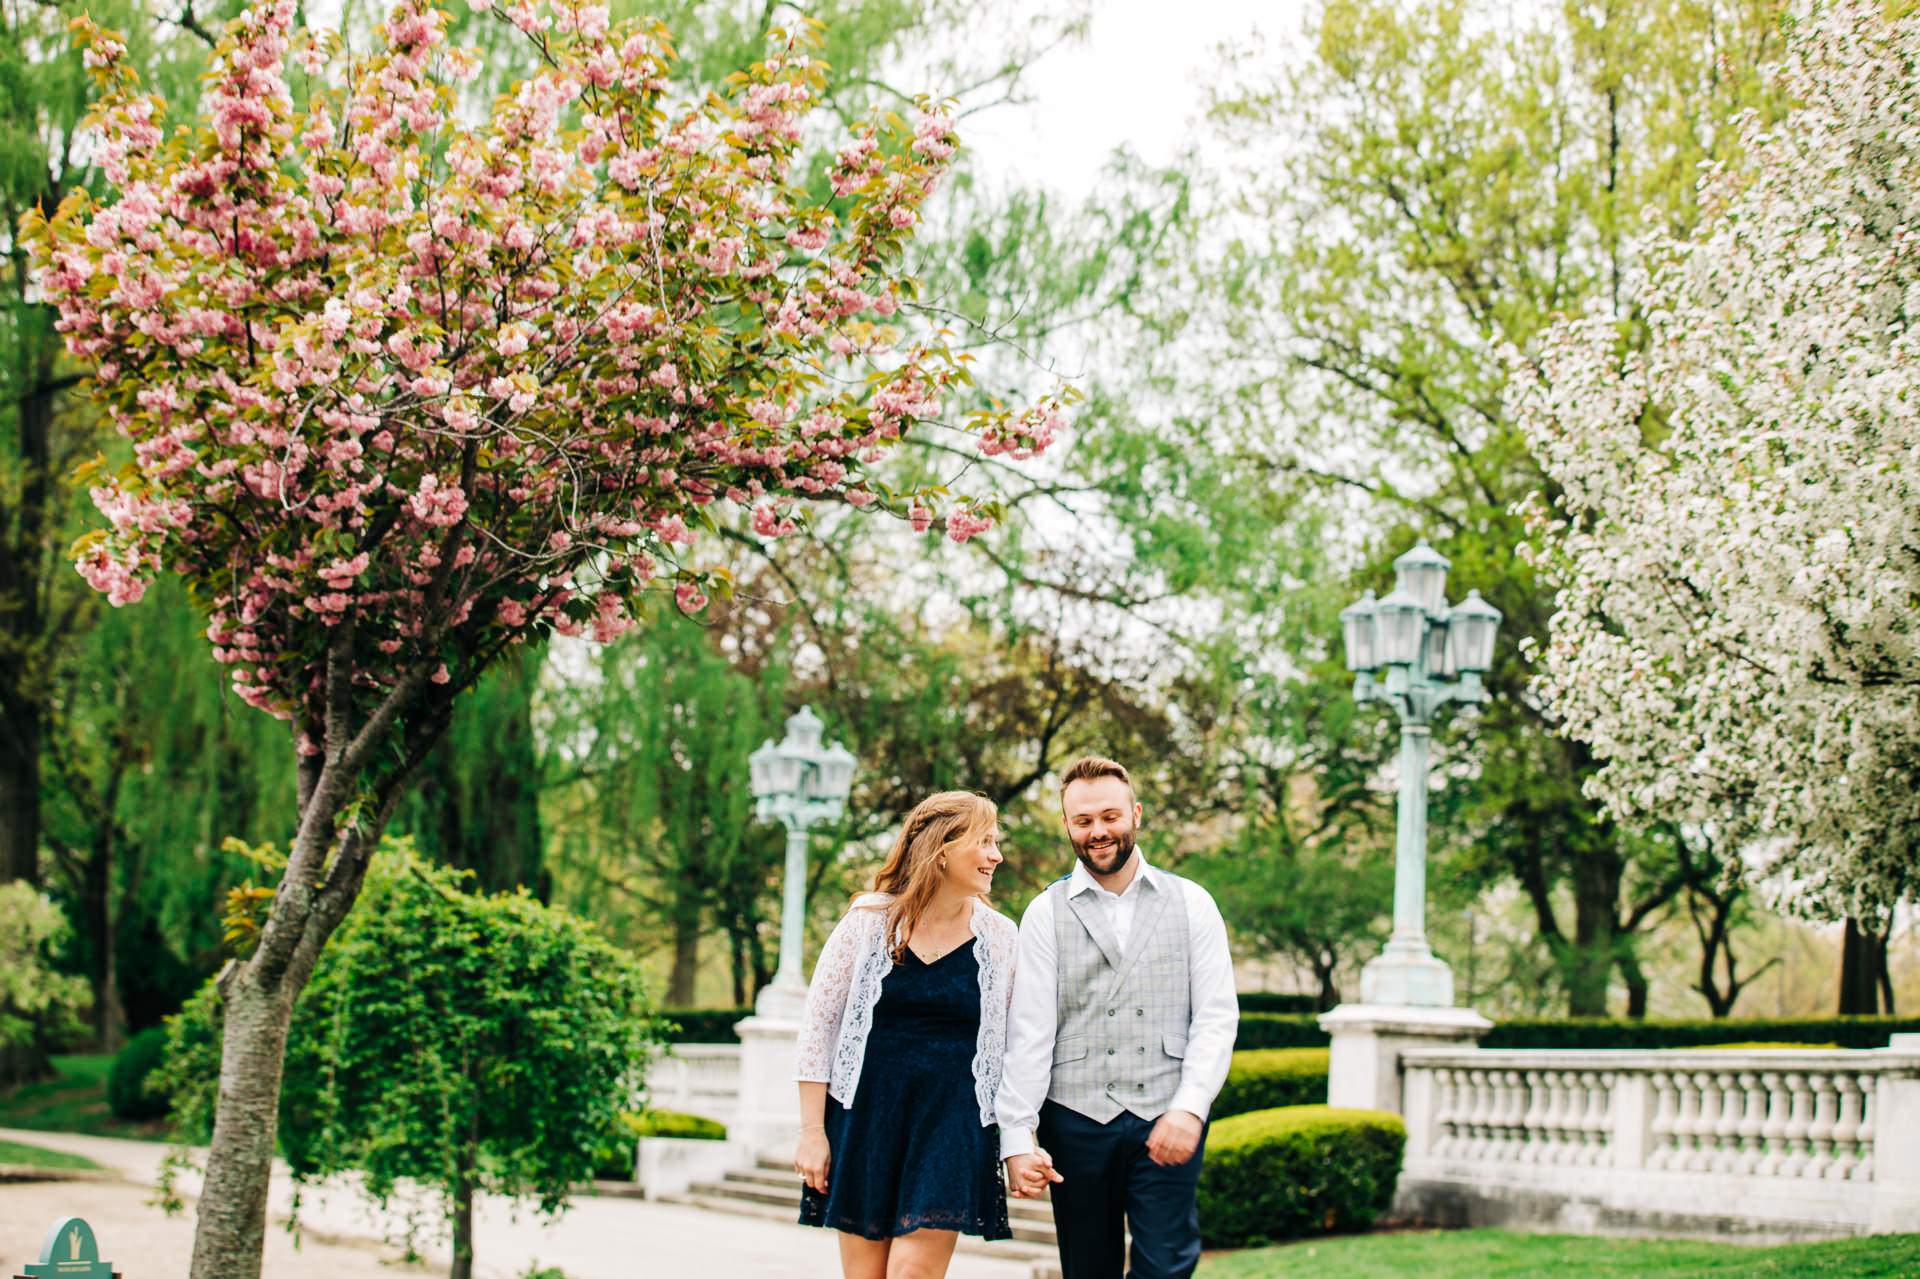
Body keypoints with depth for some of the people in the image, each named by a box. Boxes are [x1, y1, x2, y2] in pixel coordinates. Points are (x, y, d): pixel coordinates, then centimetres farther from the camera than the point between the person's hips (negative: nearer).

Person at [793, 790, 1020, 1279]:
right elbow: (818, 1024, 1)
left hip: (951, 1123, 0)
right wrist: (812, 1131, -3)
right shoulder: (869, 922, -1)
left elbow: (1019, 1047, 10)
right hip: (866, 1113, 0)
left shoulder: (1001, 939, 4)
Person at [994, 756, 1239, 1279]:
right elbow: (1029, 1032, 0)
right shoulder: (1047, 913, 7)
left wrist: (1190, 1107, -13)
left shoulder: (1191, 904, 7)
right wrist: (1017, 1138, -8)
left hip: (1168, 1121, -1)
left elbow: (1217, 1015, 1)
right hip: (1077, 1119, 1)